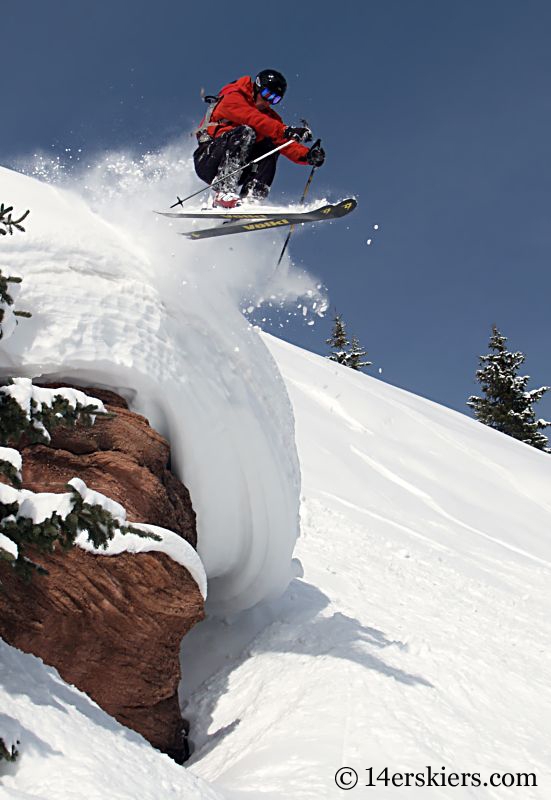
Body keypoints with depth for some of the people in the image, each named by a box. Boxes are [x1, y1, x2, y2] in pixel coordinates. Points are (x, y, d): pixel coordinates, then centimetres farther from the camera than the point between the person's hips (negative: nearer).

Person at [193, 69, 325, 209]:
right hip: (206, 159, -6)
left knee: (271, 146, -9)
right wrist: (286, 131, -35)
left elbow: (285, 144, 1)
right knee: (245, 132, -28)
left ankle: (249, 198, -22)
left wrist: (307, 155, -18)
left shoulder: (270, 116, 14)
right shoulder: (233, 98, -5)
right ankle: (223, 194, -37)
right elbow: (253, 119, -24)